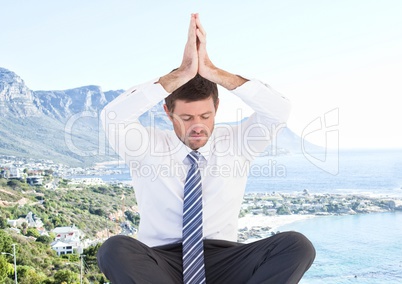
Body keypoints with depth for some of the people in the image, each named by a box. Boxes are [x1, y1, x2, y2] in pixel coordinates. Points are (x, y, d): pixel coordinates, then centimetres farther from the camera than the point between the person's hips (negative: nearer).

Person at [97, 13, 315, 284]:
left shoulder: (236, 142, 3)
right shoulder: (148, 148, -2)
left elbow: (279, 110, -14)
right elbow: (113, 116, -22)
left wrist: (213, 72, -21)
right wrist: (182, 73, -25)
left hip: (222, 262, 2)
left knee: (298, 246, -23)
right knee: (115, 250, -34)